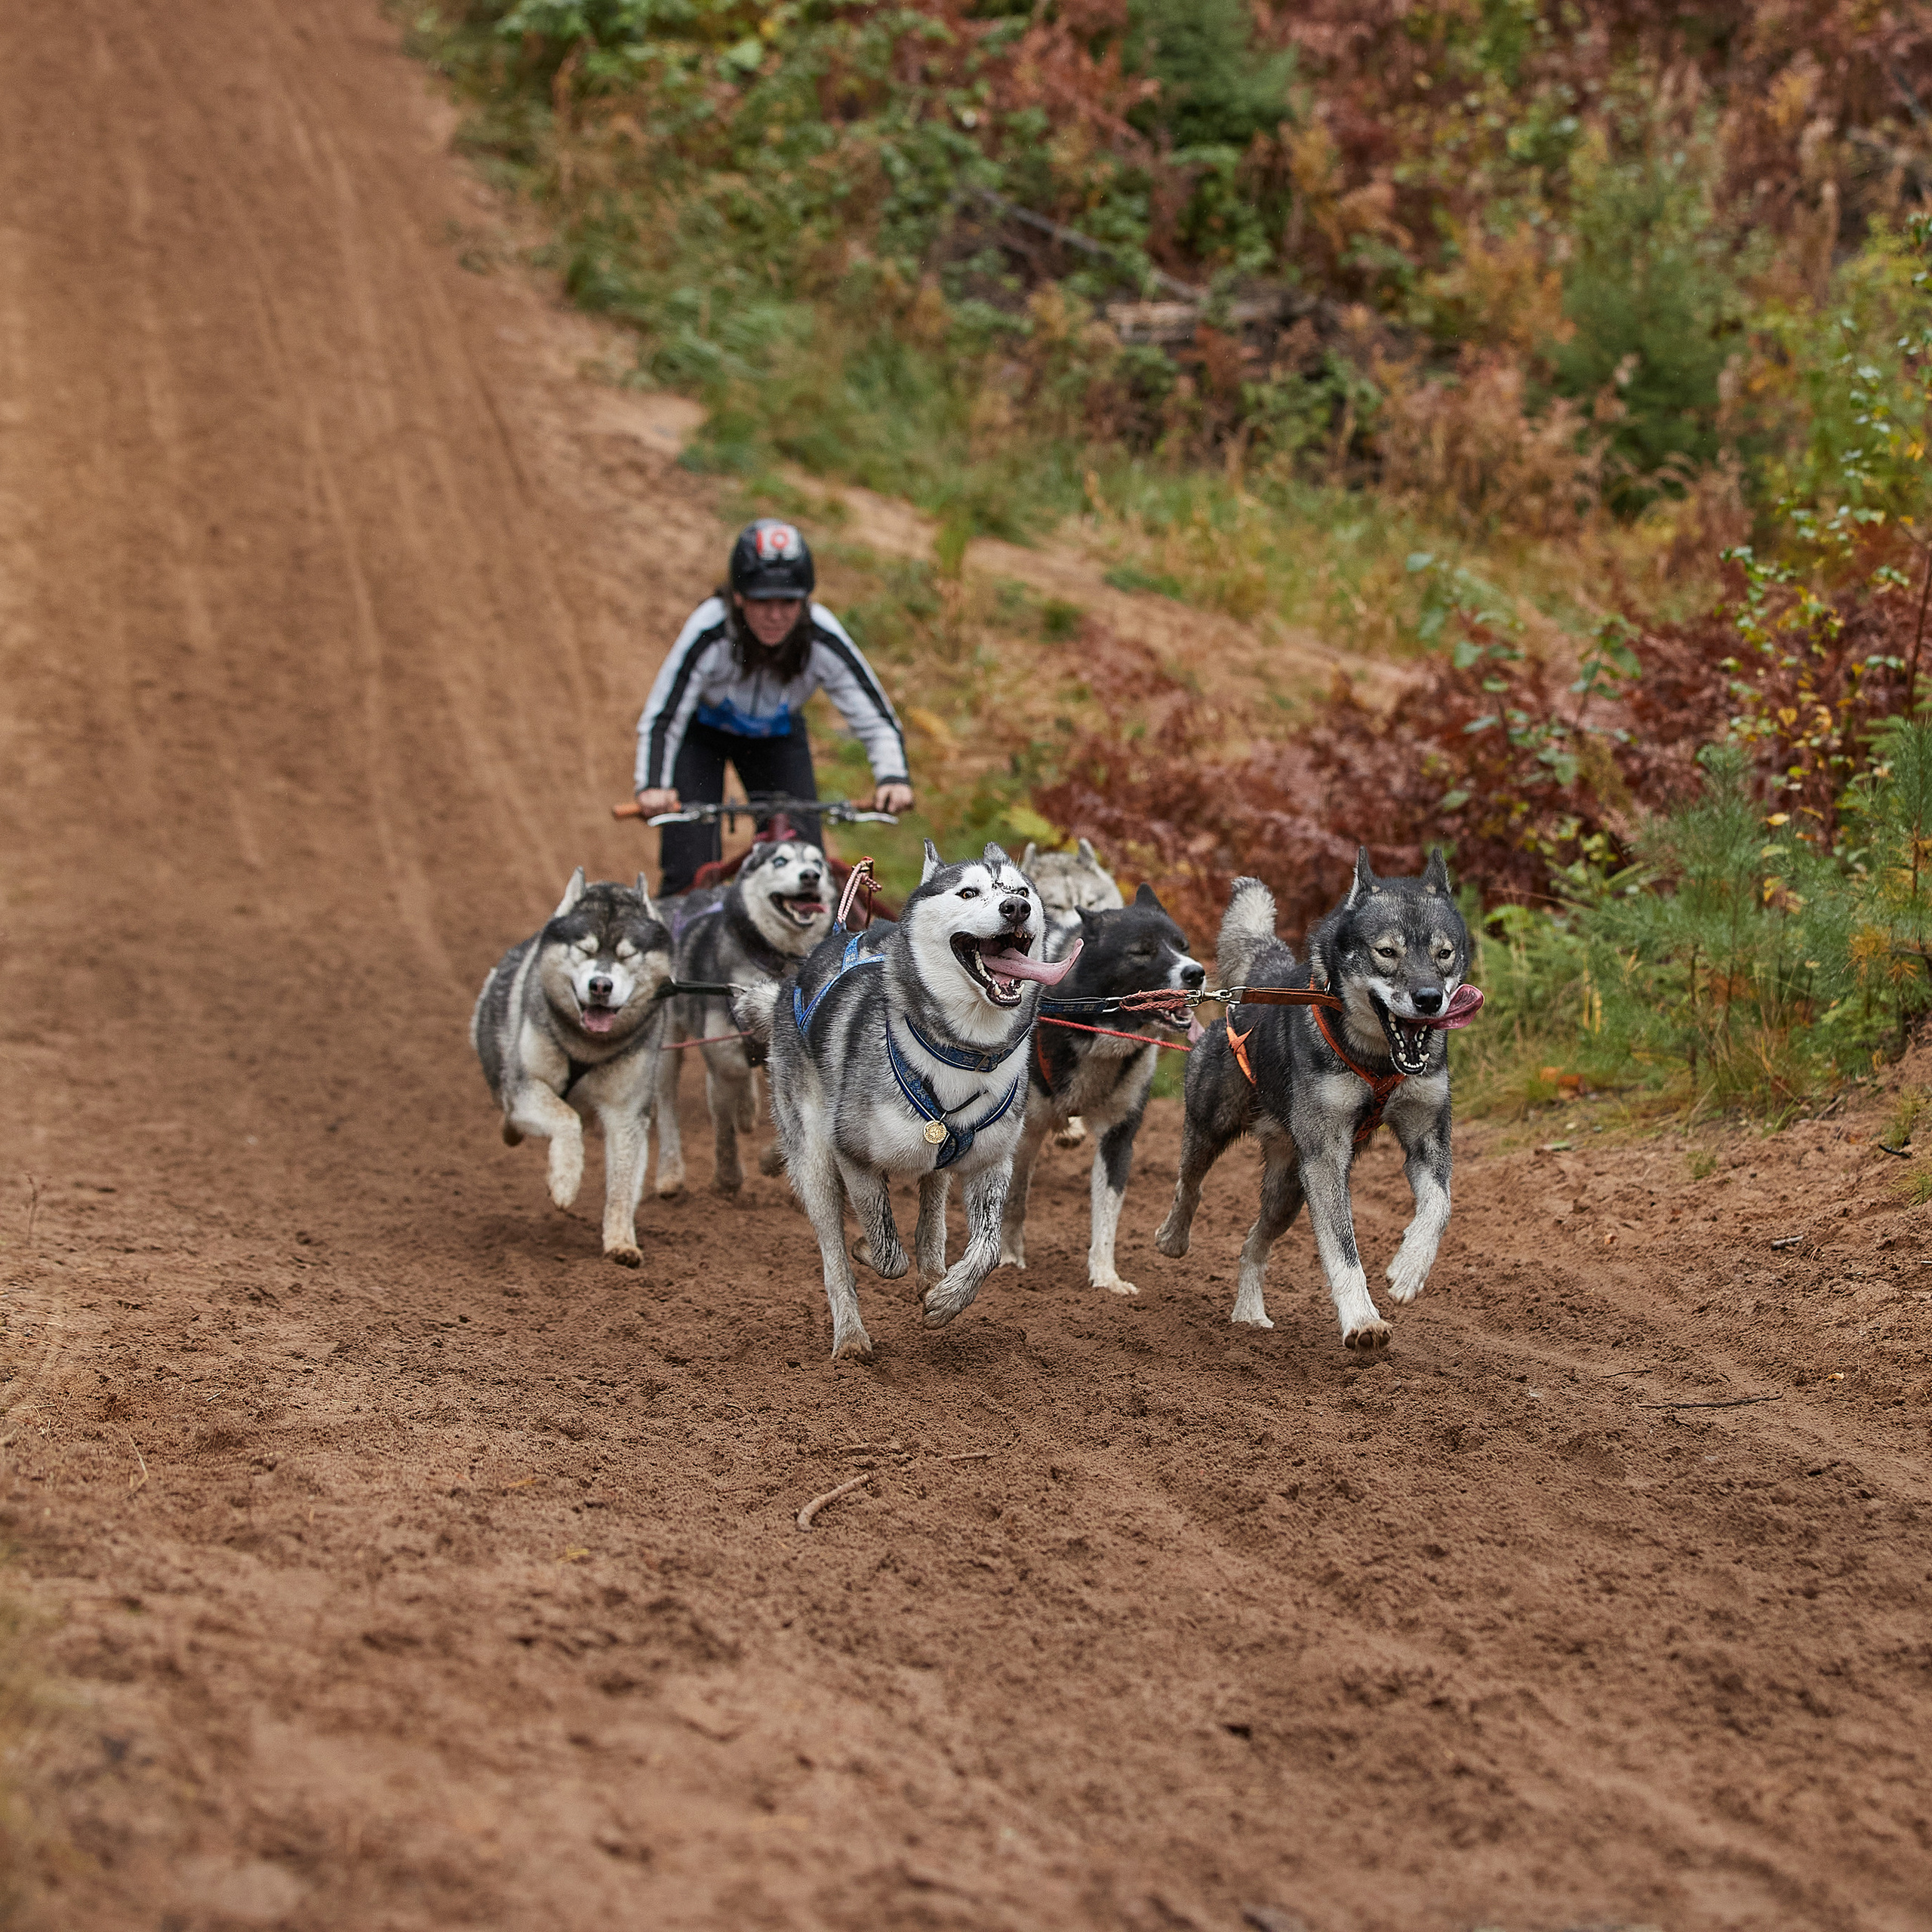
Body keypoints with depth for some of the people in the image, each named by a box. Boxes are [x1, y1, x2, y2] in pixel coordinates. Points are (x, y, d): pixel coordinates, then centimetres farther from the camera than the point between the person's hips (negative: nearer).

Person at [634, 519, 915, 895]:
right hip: (701, 730, -2)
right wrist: (653, 786, -52)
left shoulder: (823, 638, -32)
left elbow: (875, 716, -27)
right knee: (690, 869, -15)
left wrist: (894, 778, -46)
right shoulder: (708, 632, -38)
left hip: (777, 734, 2)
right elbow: (661, 718, -36)